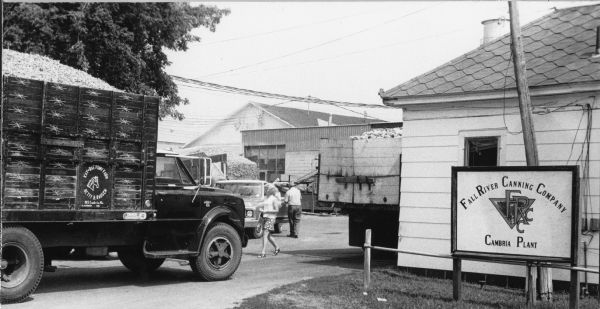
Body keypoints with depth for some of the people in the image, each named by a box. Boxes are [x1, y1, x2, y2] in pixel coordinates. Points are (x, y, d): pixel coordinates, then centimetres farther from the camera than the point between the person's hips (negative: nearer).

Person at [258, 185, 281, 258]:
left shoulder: (274, 199, -6)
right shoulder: (266, 199, 16)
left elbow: (277, 210, -11)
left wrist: (266, 211, -17)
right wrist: (262, 210, 5)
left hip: (270, 218, -8)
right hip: (265, 217, 8)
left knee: (265, 235, -14)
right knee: (268, 236, 13)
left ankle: (263, 252, -16)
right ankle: (277, 248, 29)